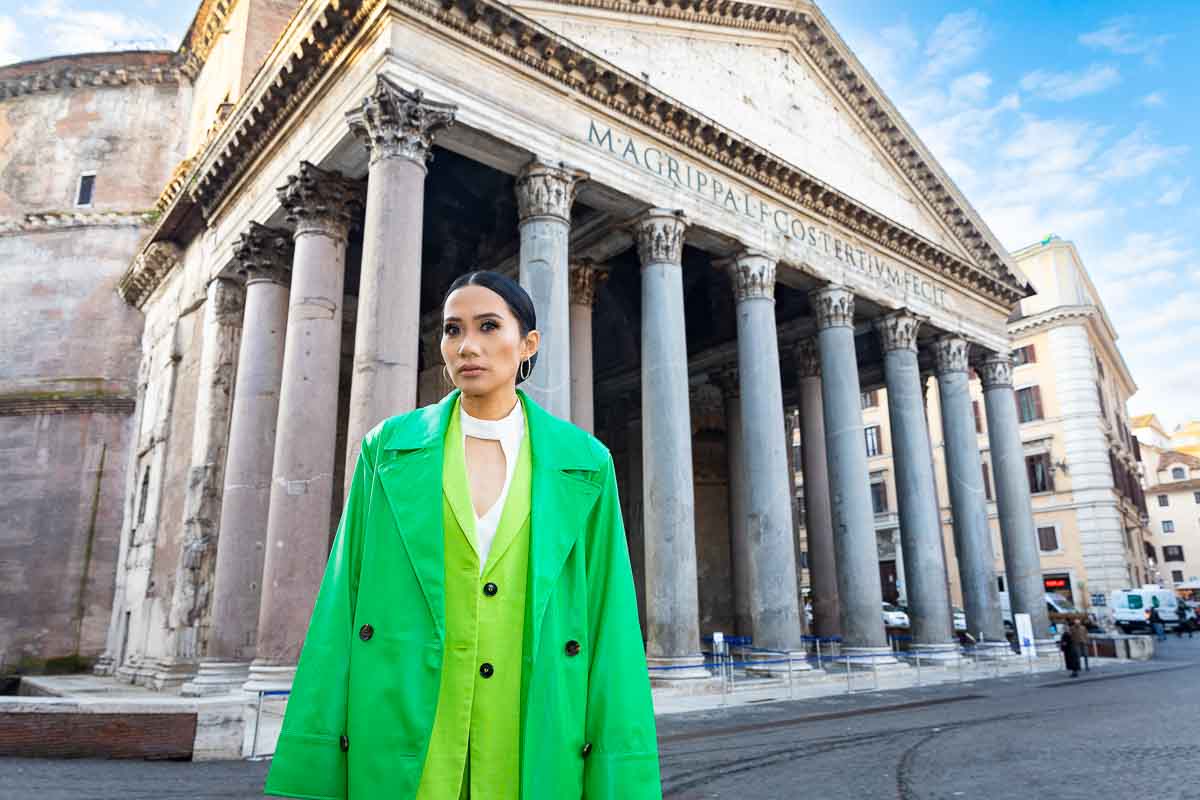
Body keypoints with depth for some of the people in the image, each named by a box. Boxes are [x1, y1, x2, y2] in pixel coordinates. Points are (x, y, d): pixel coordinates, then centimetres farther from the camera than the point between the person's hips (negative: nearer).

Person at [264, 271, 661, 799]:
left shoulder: (584, 464, 1)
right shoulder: (388, 449, 2)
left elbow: (607, 615, -1)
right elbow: (344, 597, 1)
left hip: (536, 743, 0)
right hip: (401, 738, 1)